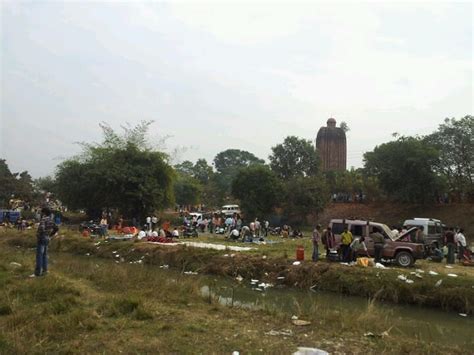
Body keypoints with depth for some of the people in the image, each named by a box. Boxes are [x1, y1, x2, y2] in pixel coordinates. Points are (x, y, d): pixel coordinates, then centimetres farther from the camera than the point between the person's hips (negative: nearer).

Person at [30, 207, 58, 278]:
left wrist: (38, 237, -18)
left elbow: (41, 228, -31)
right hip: (47, 239, 9)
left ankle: (37, 272, -5)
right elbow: (56, 228, 18)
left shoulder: (43, 219, -16)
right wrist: (50, 235, 17)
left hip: (41, 239, -9)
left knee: (39, 256, -6)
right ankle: (44, 270, 19)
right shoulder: (50, 220, 10)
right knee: (44, 255, 14)